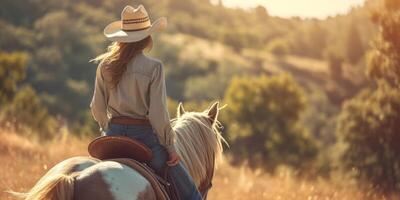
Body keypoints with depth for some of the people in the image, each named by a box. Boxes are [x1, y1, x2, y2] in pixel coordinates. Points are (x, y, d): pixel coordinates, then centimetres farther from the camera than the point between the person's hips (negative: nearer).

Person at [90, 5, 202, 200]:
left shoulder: (105, 65, 1)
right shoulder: (153, 67, -12)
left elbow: (98, 107, 5)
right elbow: (158, 113, -14)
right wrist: (170, 147, -4)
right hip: (145, 136, -5)